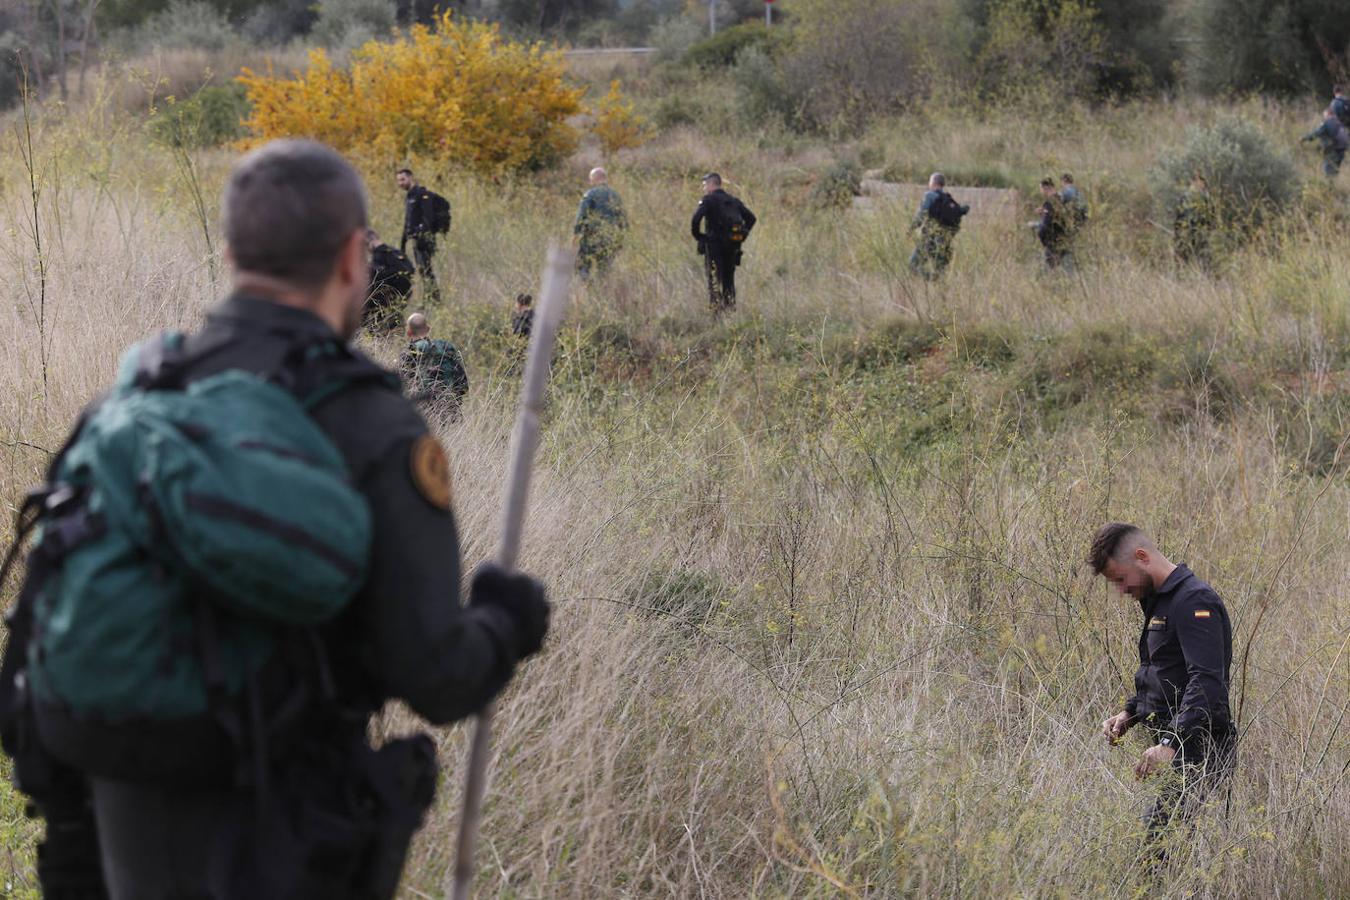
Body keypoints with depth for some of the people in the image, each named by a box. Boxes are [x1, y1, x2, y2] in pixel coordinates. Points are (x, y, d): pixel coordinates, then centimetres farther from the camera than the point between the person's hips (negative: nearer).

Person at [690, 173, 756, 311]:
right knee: (729, 279, 14)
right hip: (732, 246, 6)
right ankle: (731, 307, 14)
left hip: (714, 244, -6)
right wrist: (742, 236, 15)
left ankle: (717, 308, -10)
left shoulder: (708, 200, -6)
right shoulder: (733, 201, 14)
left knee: (714, 279, -3)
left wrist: (697, 236, -6)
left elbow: (696, 219, -20)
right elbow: (751, 218, 14)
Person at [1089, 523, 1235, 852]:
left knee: (1155, 836, -18)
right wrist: (1129, 714, 14)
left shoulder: (1194, 601, -14)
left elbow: (1207, 682, -24)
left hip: (1199, 749, -10)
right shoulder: (1158, 601, 19)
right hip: (1180, 749, 10)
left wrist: (1171, 744, -31)